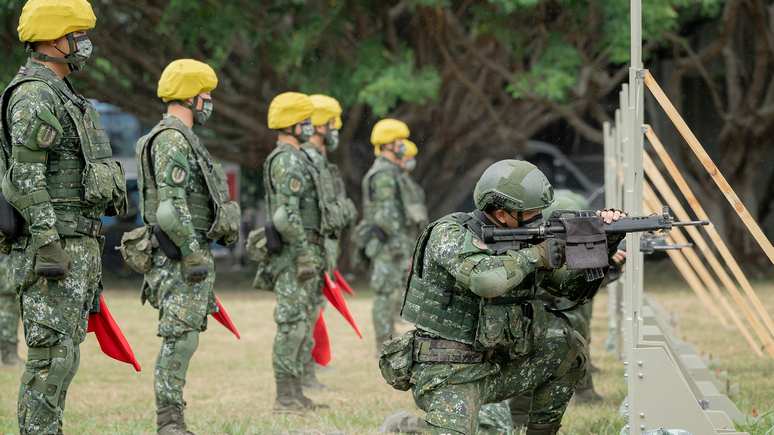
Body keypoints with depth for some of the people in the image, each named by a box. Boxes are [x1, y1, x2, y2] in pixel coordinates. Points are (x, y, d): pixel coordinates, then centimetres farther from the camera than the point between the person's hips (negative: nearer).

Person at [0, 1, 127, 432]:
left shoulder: (62, 96, 21)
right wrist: (48, 245, -23)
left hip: (80, 245, 10)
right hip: (55, 245, -10)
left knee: (65, 352, 11)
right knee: (53, 354, -10)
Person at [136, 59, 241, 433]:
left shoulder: (181, 139, 20)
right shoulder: (172, 140, -14)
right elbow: (171, 208, -22)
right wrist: (193, 255, -22)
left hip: (191, 253, 11)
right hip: (180, 256, -11)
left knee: (183, 338, 10)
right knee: (180, 338, -11)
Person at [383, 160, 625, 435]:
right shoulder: (448, 234, -16)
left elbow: (572, 286, 15)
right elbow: (484, 279, -36)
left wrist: (604, 246, -2)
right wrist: (536, 255, -22)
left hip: (489, 370, 7)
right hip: (446, 375, -7)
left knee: (570, 348, 10)